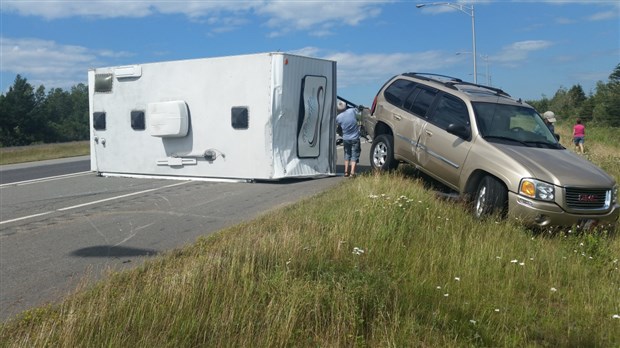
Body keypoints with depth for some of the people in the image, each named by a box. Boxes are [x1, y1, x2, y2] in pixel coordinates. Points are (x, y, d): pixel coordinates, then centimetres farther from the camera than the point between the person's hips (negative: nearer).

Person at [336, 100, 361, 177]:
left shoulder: (338, 117, -9)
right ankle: (352, 172, -7)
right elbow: (357, 117, 7)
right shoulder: (352, 110, -10)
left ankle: (346, 171, 20)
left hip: (346, 138, 2)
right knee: (354, 155, 2)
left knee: (347, 155, 18)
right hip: (355, 138, -2)